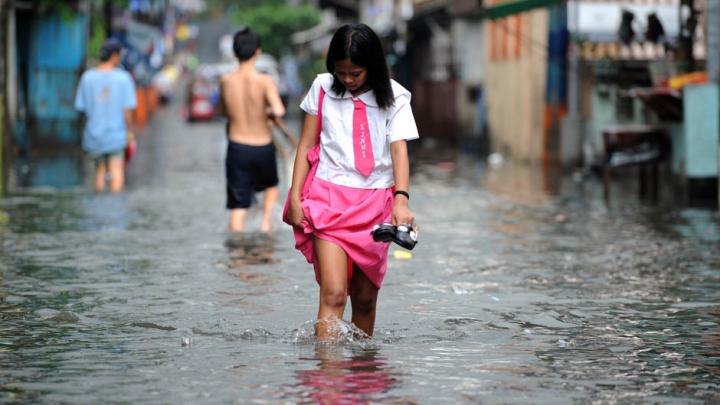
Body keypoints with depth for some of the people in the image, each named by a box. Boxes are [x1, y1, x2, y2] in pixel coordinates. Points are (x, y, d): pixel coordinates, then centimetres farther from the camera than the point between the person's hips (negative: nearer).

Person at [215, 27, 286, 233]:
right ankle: (266, 221, 9)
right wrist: (269, 111, -5)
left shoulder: (226, 81, -5)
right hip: (263, 147, -1)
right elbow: (279, 111, -26)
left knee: (238, 207, 4)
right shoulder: (265, 81, -14)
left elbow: (220, 110, 11)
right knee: (271, 186, 29)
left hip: (237, 148, 1)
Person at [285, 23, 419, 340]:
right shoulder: (323, 88, 3)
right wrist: (295, 197, 0)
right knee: (333, 293, -16)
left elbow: (399, 149, -9)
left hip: (375, 203, 1)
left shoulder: (394, 97, 0)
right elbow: (307, 144, 7)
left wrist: (401, 199, -24)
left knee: (365, 297, 7)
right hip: (329, 198, -1)